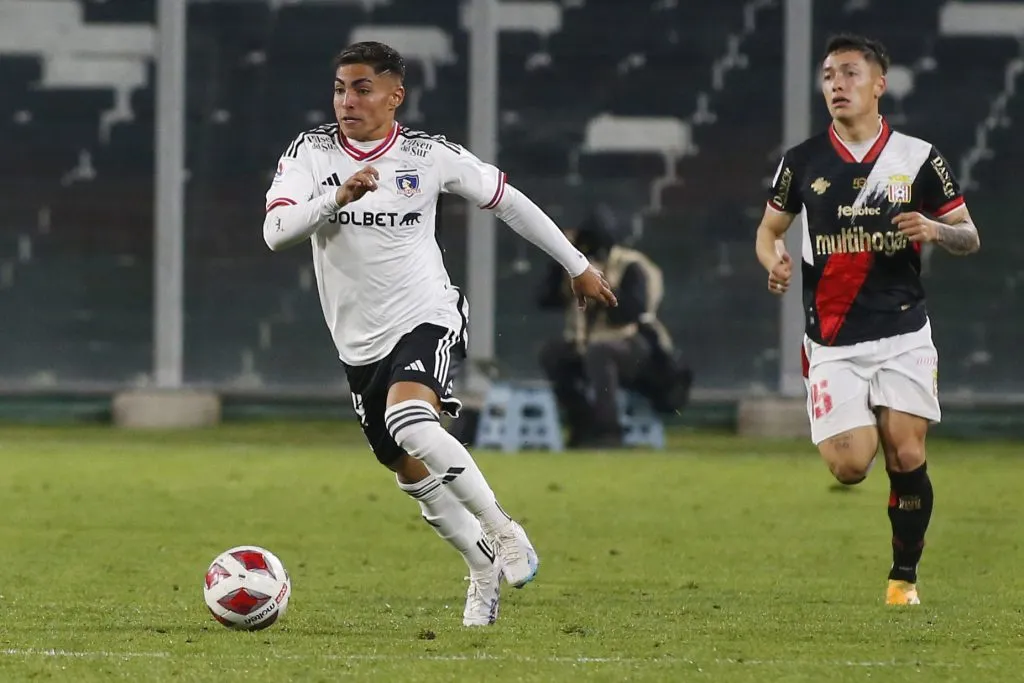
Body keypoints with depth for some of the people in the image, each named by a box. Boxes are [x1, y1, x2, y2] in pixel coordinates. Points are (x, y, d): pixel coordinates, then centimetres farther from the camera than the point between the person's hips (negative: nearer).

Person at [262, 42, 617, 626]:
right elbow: (276, 231, -18)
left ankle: (501, 529, -18)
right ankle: (485, 568, 34)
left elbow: (506, 200, 8)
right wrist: (339, 197, -35)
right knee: (413, 474, 11)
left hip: (426, 320, -4)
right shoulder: (310, 153, -5)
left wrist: (578, 265, 15)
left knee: (409, 422, -33)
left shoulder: (429, 156, -6)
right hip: (361, 343, 4)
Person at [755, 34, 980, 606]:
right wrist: (775, 262, -7)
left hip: (904, 333, 0)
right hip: (833, 340, 0)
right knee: (850, 465, -11)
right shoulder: (803, 162, 3)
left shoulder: (918, 157, 1)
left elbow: (970, 238, 7)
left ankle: (905, 575, 10)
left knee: (907, 457, -8)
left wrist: (934, 230, -15)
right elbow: (769, 230, 16)